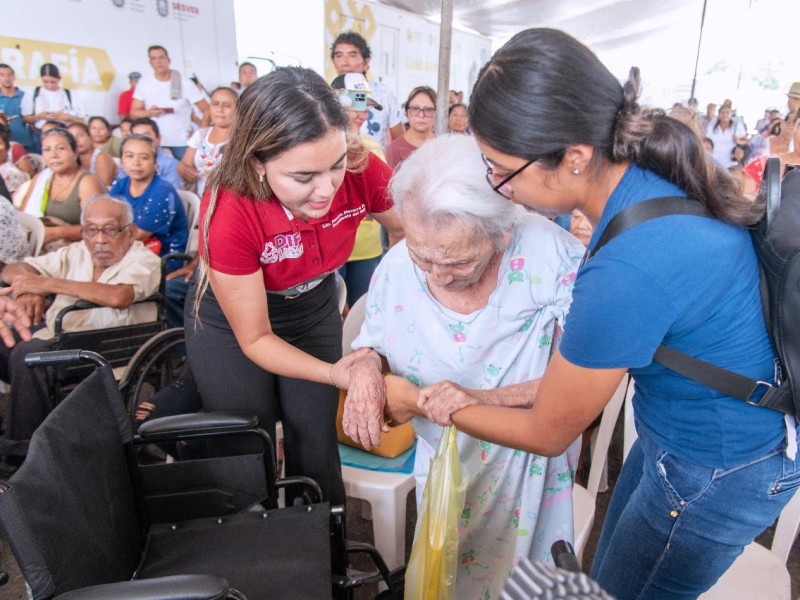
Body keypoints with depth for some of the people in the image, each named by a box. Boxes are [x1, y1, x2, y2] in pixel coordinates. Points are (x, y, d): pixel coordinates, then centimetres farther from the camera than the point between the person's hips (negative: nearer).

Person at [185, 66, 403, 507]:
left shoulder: (361, 170, -28)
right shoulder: (229, 214, -35)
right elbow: (255, 339, -24)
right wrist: (333, 373, -38)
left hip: (314, 307, 3)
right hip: (232, 322, -2)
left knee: (316, 442, 9)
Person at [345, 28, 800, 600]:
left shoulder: (625, 273, -38)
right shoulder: (654, 174, -11)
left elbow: (548, 435, -20)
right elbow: (606, 350, -1)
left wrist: (455, 409, -2)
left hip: (715, 472, -7)